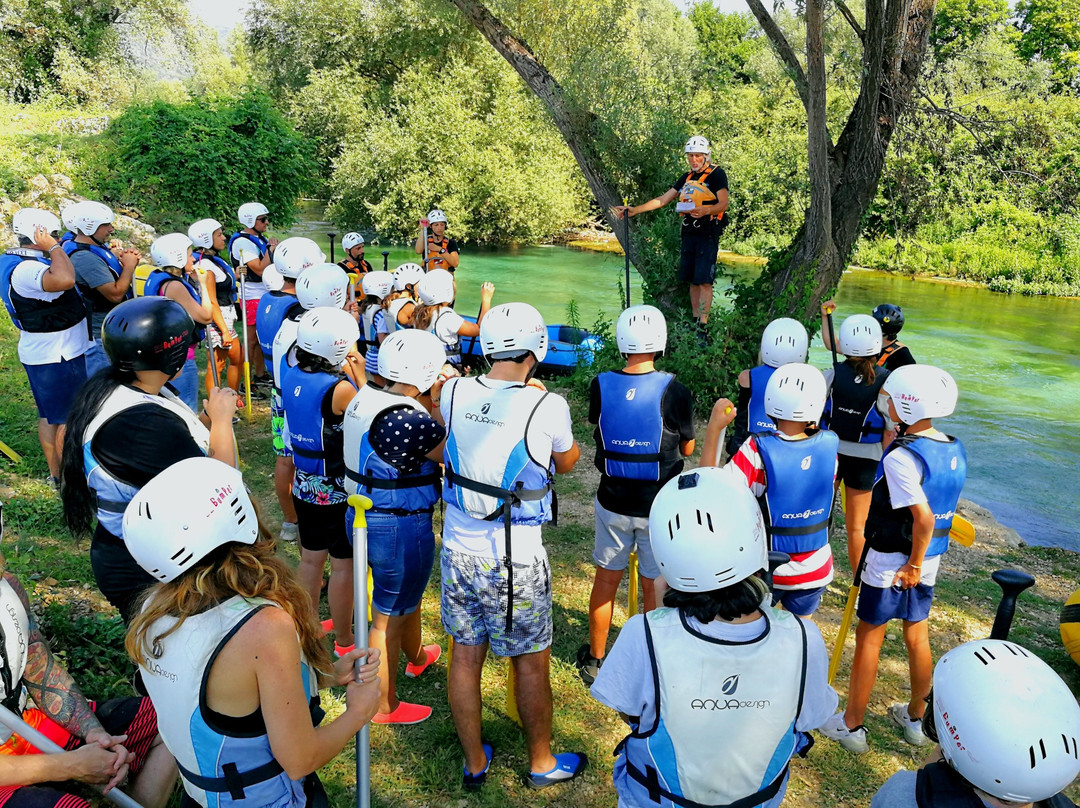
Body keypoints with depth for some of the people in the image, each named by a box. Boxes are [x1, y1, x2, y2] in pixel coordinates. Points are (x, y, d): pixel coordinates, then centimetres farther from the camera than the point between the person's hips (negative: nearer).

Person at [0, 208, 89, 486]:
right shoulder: (26, 268, -26)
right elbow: (64, 280, -46)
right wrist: (53, 248, -31)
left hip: (44, 353, 11)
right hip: (57, 357, -11)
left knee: (49, 415, 19)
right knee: (67, 419, 1)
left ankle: (56, 473, 32)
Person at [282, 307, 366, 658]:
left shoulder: (292, 377, -4)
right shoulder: (340, 389, -26)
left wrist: (347, 375, 2)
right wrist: (360, 378, -10)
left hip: (305, 487, 7)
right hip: (339, 493, -7)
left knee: (310, 559, 21)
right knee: (343, 565, 9)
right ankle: (343, 642, 24)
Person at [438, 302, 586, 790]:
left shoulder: (454, 392, -6)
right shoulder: (547, 408, -18)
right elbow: (566, 463, 3)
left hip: (458, 550, 4)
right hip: (515, 560, -4)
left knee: (465, 656, 17)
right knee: (530, 661, 15)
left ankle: (474, 763, 36)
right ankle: (542, 763, 36)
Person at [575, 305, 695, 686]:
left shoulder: (600, 386, -11)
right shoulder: (674, 391, -19)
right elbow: (687, 448, -4)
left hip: (612, 502, 2)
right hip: (659, 508, -2)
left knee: (606, 579, 20)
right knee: (655, 587, 14)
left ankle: (594, 659, 37)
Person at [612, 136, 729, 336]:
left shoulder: (717, 174, -4)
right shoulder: (687, 177, 18)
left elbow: (723, 204, -12)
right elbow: (663, 199, 17)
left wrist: (705, 210, -33)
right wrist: (634, 210, 10)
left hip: (708, 233, -7)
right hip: (689, 232, 7)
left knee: (704, 280, -12)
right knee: (692, 279, 7)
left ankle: (703, 327, -13)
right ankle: (694, 320, 14)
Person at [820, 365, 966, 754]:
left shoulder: (901, 457, -25)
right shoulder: (954, 450, 0)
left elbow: (924, 518, -28)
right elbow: (942, 509, 7)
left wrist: (913, 564, -17)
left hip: (892, 561, -7)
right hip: (930, 558, 7)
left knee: (869, 638, 6)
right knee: (917, 636, 19)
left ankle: (851, 725, 19)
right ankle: (916, 719, 35)